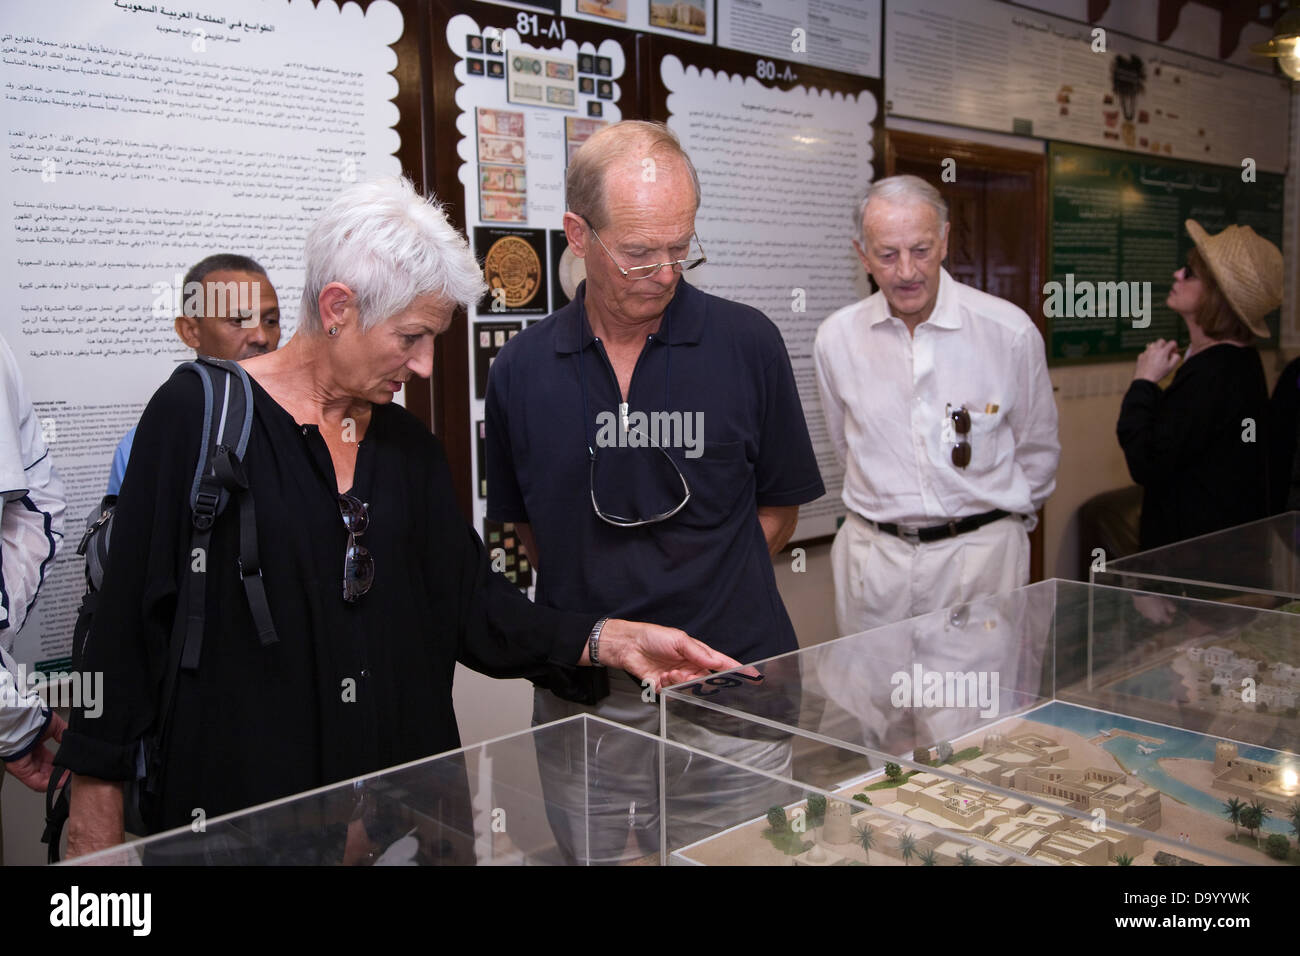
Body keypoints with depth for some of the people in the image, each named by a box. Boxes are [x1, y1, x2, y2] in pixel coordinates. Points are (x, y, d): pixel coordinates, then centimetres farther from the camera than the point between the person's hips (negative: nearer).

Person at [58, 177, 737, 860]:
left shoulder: (408, 445, 6)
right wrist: (96, 809, -10)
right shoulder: (197, 416, -10)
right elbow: (127, 618, -9)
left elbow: (471, 605, 3)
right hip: (235, 795, -4)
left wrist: (610, 641, -9)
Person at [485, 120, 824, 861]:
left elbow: (778, 510, 5)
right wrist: (596, 615, 3)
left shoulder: (747, 344, -4)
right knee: (587, 853, 13)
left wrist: (700, 588, -1)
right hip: (580, 698, 2)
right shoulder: (521, 371, 1)